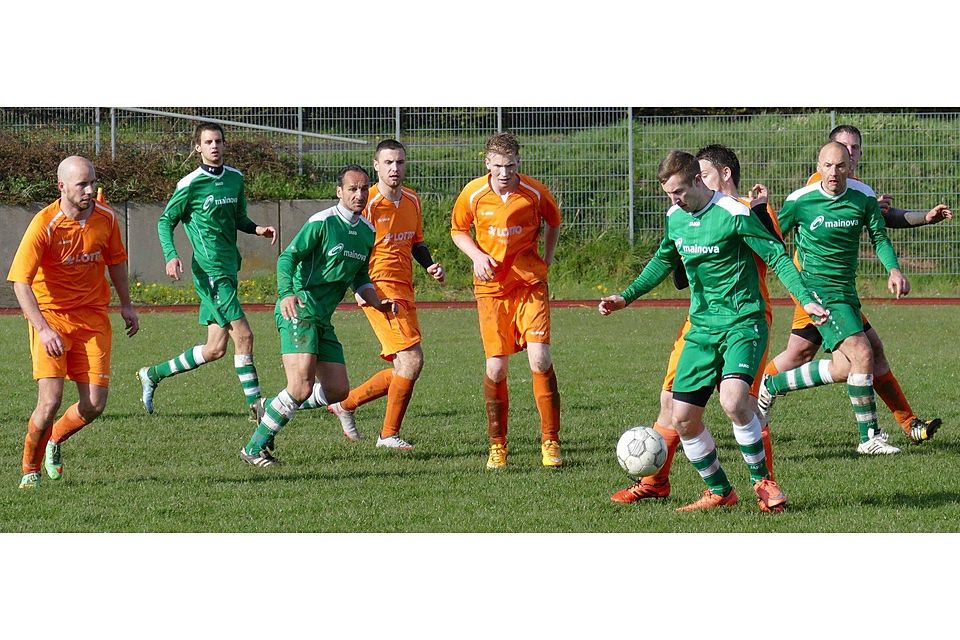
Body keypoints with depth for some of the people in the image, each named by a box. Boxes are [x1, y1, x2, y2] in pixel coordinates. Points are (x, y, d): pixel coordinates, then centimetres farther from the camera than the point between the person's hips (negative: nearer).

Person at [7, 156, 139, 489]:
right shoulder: (44, 225, -18)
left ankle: (54, 442, 28)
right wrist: (43, 329, -30)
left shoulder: (106, 218, -3)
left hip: (92, 316, 4)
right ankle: (30, 470, 7)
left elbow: (116, 261, 18)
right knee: (50, 399, -17)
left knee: (95, 404, -4)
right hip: (50, 315, -4)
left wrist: (126, 304, 17)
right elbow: (20, 281, -21)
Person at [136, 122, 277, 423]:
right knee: (243, 334, -12)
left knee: (215, 349, 8)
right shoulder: (191, 185, -8)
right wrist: (171, 256, -16)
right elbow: (166, 221, -2)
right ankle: (255, 404, -4)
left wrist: (257, 229, 4)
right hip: (210, 270, -8)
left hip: (228, 268, 8)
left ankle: (152, 374, 21)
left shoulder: (235, 178, 11)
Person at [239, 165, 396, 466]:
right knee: (302, 387, -19)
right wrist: (286, 293, -31)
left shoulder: (367, 232, 14)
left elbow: (359, 277, 25)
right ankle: (254, 448, -8)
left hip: (323, 319, 8)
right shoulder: (322, 223, -10)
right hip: (299, 310, -8)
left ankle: (272, 408, 24)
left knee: (338, 390, 5)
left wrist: (377, 303, 8)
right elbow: (288, 257, -15)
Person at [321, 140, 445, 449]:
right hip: (380, 288, -8)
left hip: (404, 291, 8)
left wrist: (429, 265, 7)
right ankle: (389, 434, -4)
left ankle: (345, 403, 26)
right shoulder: (369, 203, -11)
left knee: (403, 371, 10)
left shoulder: (412, 200, 12)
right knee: (412, 360, -15)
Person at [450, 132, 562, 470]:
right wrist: (476, 255, -7)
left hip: (530, 283, -1)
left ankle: (550, 442, -2)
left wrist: (547, 258, 4)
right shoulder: (473, 194, -7)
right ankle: (497, 445, 14)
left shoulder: (535, 192, -7)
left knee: (540, 359, -13)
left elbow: (553, 222, 15)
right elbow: (458, 230, 10)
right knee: (495, 368, -3)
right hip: (491, 286, 1)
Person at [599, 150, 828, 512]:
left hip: (742, 323, -7)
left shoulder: (734, 215, -14)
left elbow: (777, 257, -10)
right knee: (683, 419, 1)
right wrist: (626, 297, 24)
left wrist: (806, 300, -19)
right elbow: (663, 261, 26)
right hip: (701, 328, 7)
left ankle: (763, 482, -9)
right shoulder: (675, 218, 7)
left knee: (733, 400, -29)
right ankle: (719, 492, 19)